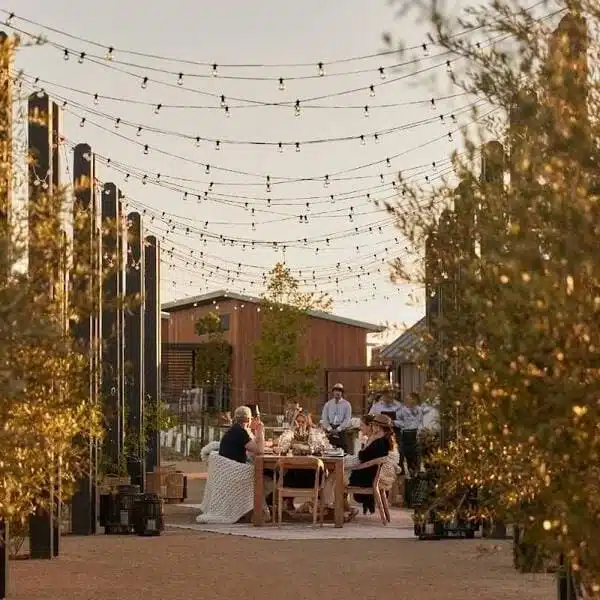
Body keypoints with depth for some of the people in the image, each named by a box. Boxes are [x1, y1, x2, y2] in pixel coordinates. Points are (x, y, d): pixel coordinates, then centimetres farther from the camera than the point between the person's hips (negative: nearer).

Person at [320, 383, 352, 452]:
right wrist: (330, 429, -9)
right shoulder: (328, 404, 11)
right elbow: (324, 419, 6)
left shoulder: (346, 404, 4)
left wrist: (338, 429, -13)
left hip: (341, 430, -2)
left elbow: (347, 420, -3)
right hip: (330, 430, 2)